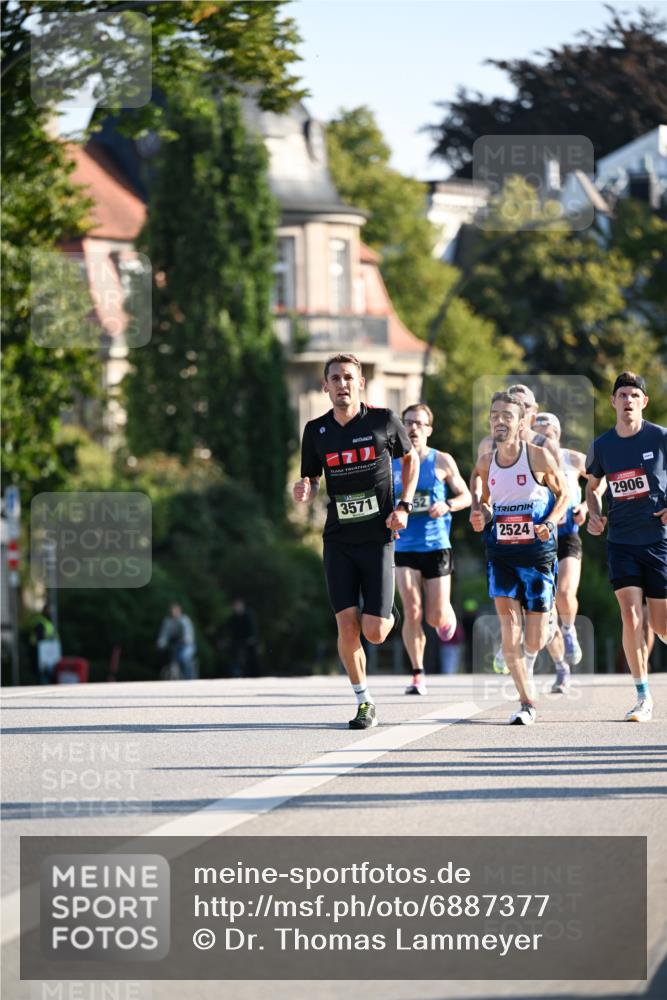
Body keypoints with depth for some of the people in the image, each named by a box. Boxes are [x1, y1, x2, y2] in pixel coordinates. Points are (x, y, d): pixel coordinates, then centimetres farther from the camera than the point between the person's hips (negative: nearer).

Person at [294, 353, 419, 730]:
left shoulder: (383, 420, -3)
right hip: (339, 539, 2)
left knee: (374, 633, -7)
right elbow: (312, 481, 12)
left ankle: (388, 614, 31)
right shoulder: (316, 430, 3)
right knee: (347, 626, -8)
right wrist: (305, 491, -13)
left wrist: (404, 506, 1)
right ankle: (364, 702, 11)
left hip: (378, 537, -2)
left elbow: (411, 458, 13)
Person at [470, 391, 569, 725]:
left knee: (534, 639, 2)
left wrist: (549, 523, -13)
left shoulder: (539, 457, -9)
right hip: (501, 555, 2)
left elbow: (562, 494, 3)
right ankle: (526, 703, -8)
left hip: (539, 555, -2)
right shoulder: (485, 463, 1)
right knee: (508, 622, -13)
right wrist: (481, 515, -4)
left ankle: (526, 662, 39)